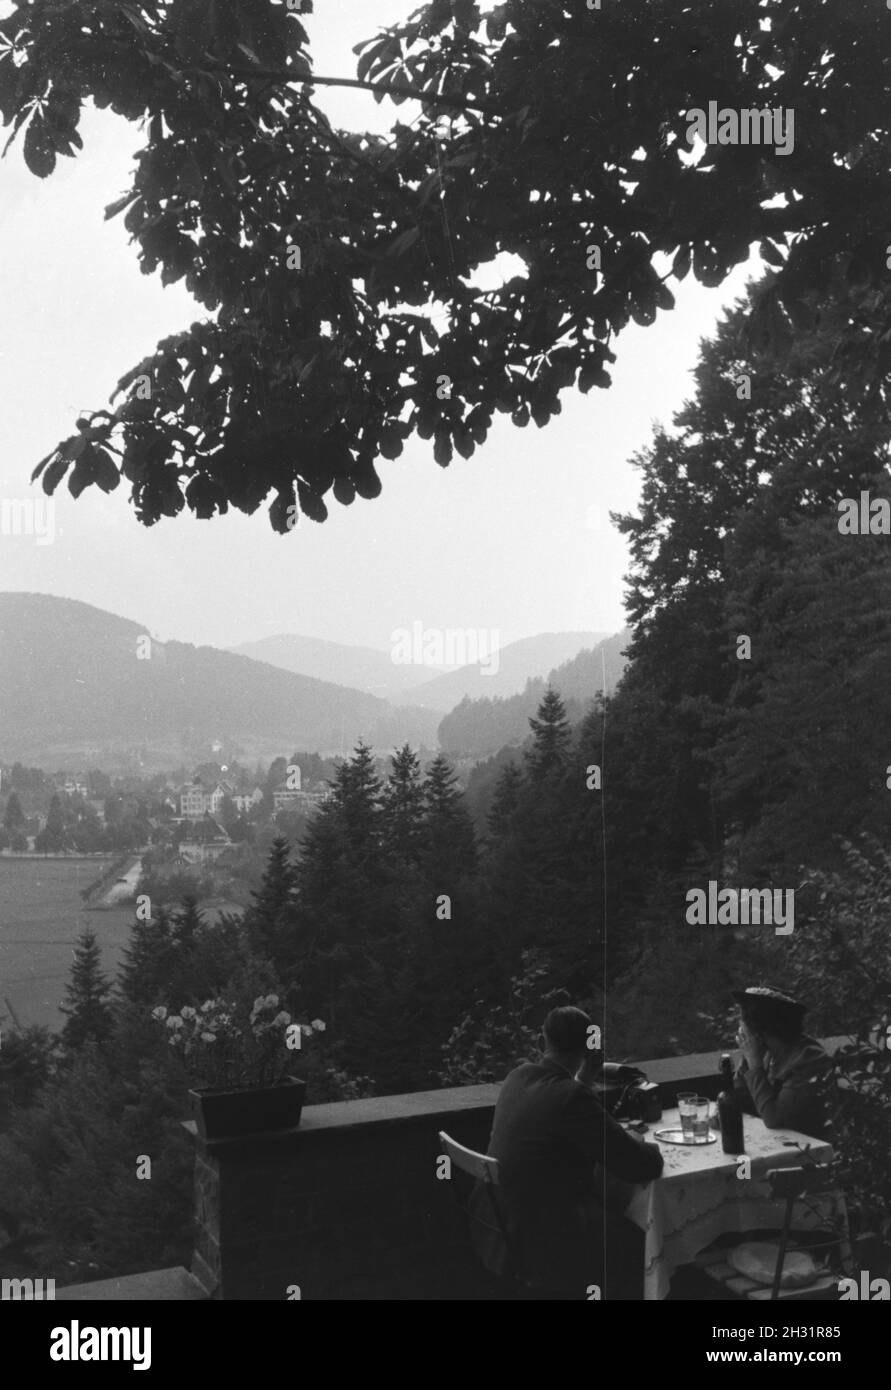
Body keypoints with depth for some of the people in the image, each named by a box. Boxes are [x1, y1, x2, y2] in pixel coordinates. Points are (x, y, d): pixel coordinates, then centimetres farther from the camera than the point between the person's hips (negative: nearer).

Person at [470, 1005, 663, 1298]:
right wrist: (649, 1147, 2)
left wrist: (587, 1074, 13)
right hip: (538, 1246, -8)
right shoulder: (572, 1098, -24)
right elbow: (645, 1166, -19)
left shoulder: (519, 1077, 1)